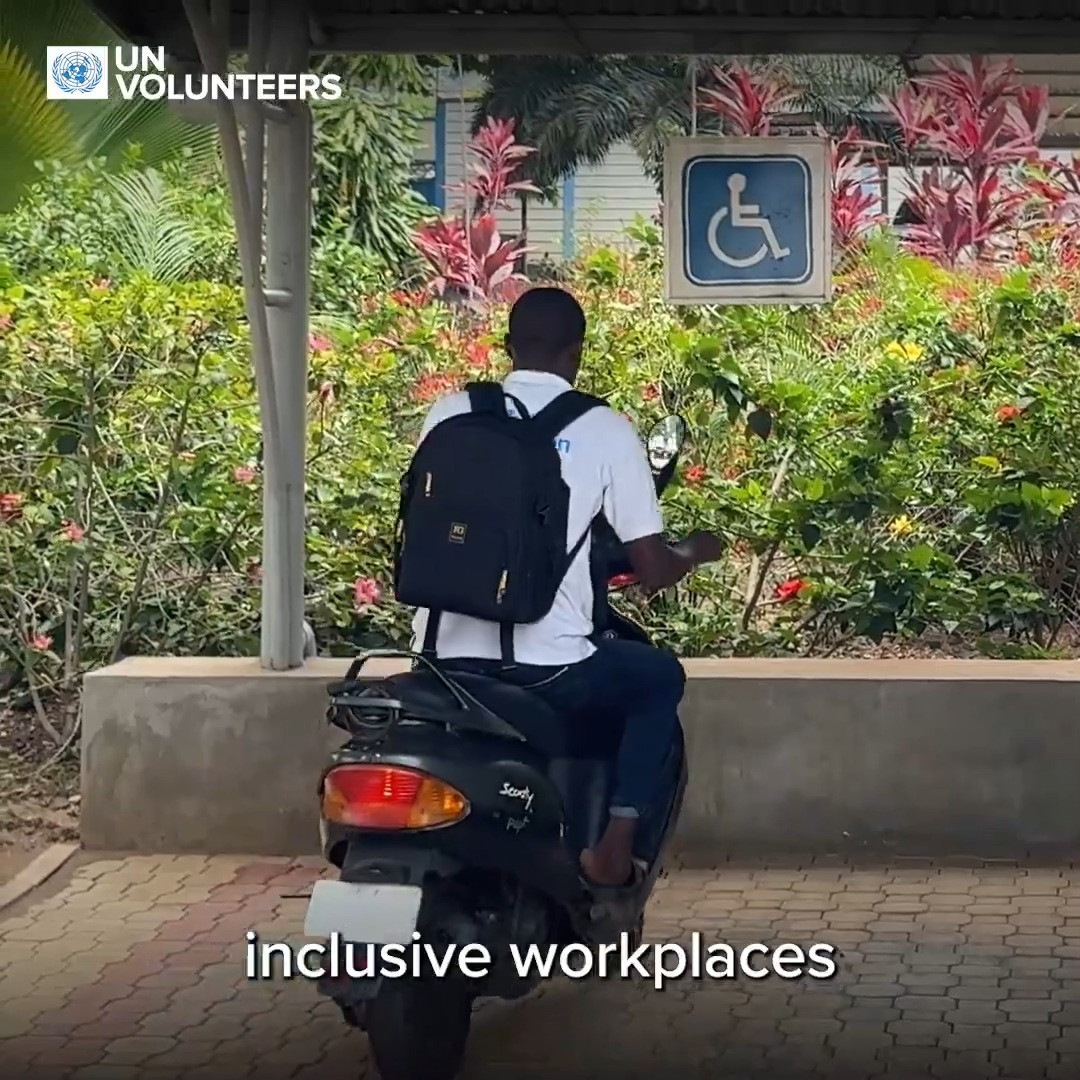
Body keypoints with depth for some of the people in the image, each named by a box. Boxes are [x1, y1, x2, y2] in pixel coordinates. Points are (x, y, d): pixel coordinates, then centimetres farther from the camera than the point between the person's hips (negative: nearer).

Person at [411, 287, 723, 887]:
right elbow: (651, 571, 1)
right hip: (547, 670, -3)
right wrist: (694, 551, 24)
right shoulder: (606, 431, -1)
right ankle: (614, 843, 9)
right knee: (660, 677, 24)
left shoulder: (449, 414, 7)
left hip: (446, 664, 4)